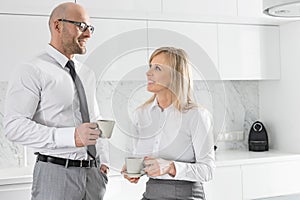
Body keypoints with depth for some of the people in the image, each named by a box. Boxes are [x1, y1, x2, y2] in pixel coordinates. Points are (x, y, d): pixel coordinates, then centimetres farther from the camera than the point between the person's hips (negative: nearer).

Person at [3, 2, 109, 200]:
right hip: (56, 173, -6)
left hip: (93, 173, 6)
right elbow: (14, 125, -17)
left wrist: (103, 161, 8)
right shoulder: (32, 71, -8)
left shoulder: (87, 74, 15)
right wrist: (71, 136, -25)